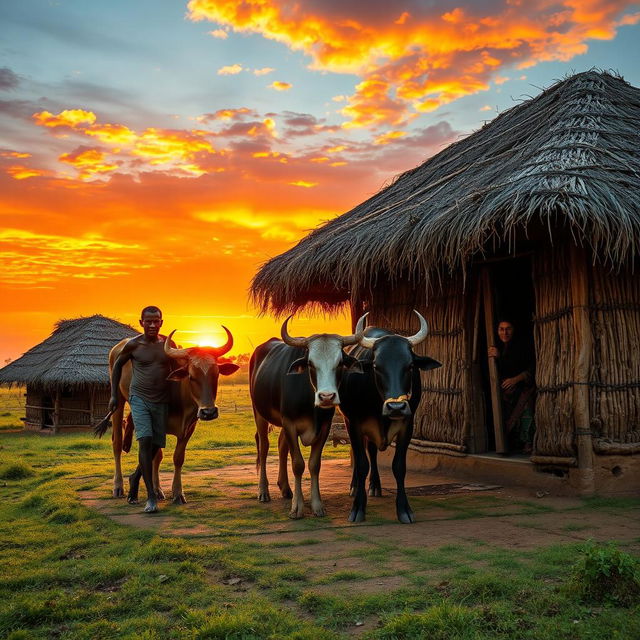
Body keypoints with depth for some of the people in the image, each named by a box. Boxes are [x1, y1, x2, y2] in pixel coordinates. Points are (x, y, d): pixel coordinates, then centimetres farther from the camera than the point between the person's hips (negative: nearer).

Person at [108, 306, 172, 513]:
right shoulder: (133, 345, -5)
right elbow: (117, 365, 9)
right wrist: (114, 395, 7)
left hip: (162, 401, 3)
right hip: (139, 398, -3)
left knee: (156, 445, 8)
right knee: (145, 441, -18)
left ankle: (136, 476, 39)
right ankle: (151, 496, -17)